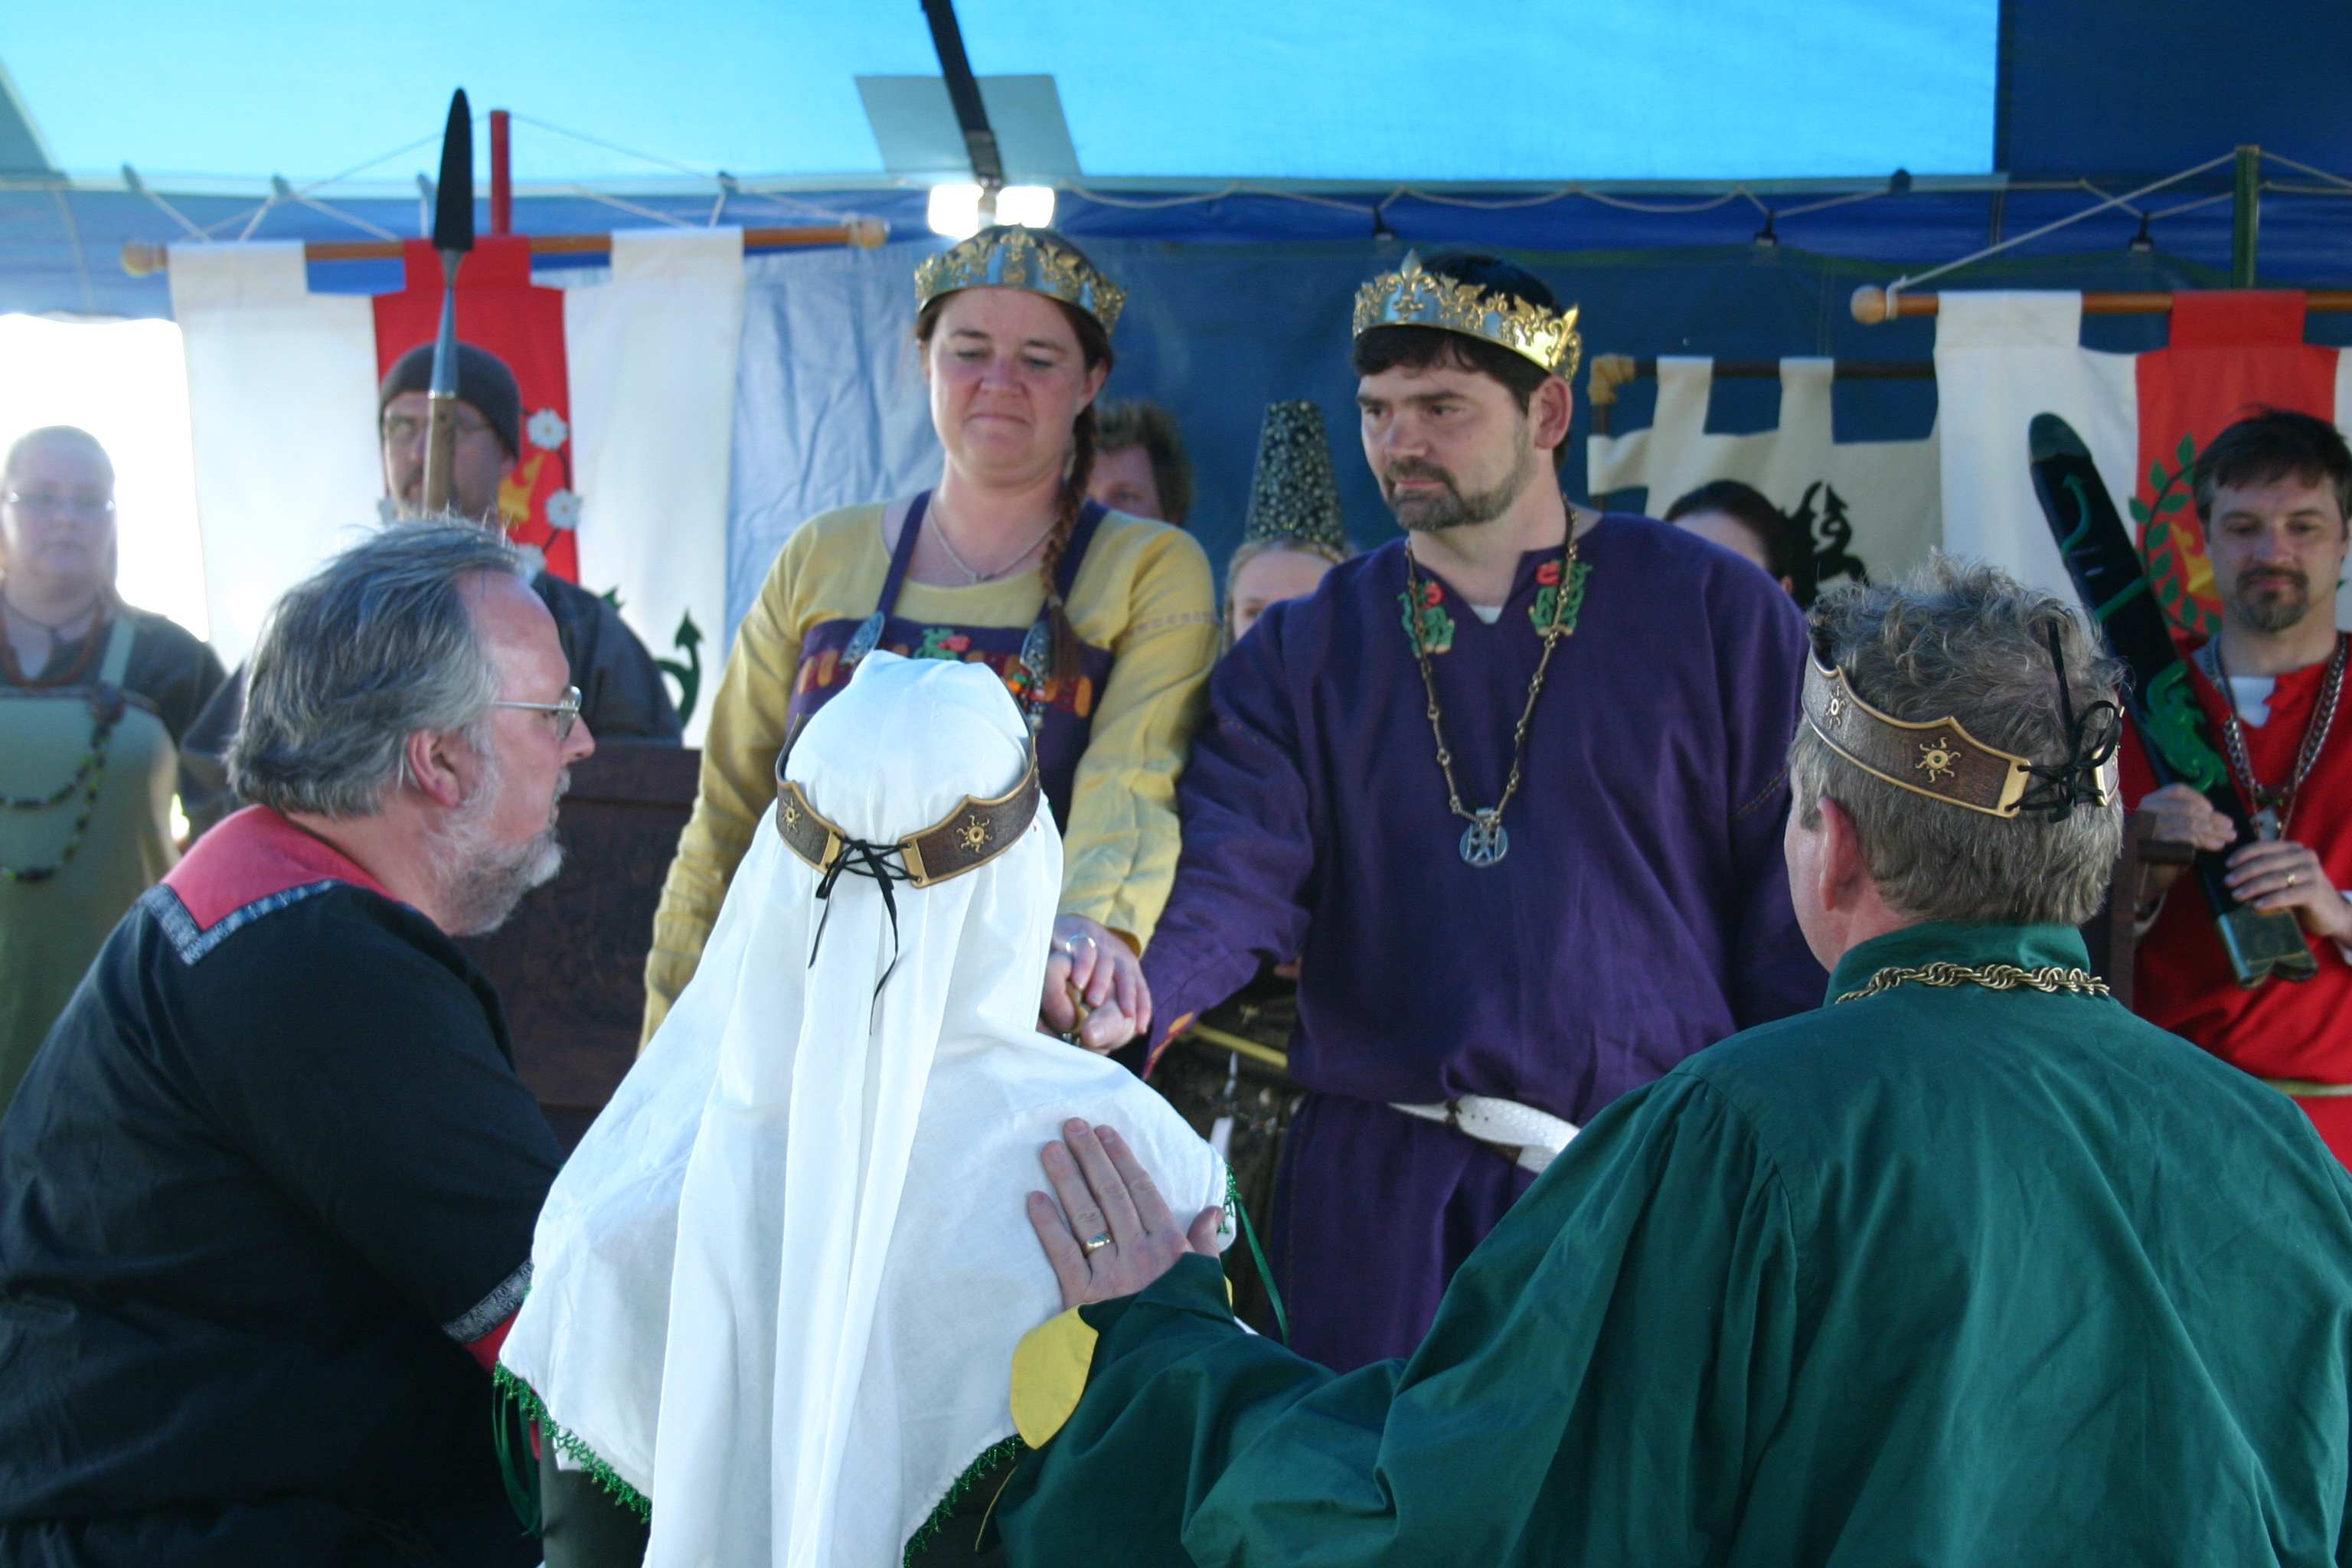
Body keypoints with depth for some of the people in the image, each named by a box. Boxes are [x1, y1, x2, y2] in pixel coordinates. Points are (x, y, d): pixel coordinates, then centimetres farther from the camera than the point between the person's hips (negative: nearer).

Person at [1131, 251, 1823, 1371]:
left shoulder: (1715, 615, 3)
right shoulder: (1305, 650, 9)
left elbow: (1797, 903, 3)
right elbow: (1234, 870, -4)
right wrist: (1127, 986, -25)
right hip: (1383, 1191, 2)